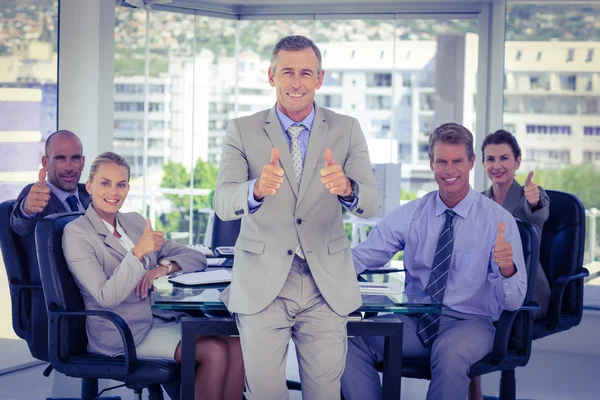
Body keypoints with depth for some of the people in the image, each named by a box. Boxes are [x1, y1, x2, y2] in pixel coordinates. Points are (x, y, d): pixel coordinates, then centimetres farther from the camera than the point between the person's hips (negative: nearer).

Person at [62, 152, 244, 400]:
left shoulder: (135, 221, 15)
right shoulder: (76, 233, -5)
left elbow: (196, 258, 12)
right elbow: (107, 297, -17)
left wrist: (165, 266, -9)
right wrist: (138, 252, -28)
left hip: (160, 319, 6)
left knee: (235, 347, -18)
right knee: (214, 352, -24)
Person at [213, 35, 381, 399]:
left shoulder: (347, 130, 2)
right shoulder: (243, 131, 0)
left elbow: (371, 203, -7)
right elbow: (223, 204, -12)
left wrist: (346, 189, -31)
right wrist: (258, 189, -35)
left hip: (327, 286, 1)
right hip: (263, 284, -1)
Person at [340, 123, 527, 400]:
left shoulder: (499, 220, -4)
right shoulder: (410, 215, 6)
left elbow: (513, 302, -9)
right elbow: (363, 256, -1)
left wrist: (507, 267, -32)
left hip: (469, 323, -3)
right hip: (414, 321, 3)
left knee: (450, 350, -38)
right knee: (349, 341, -24)